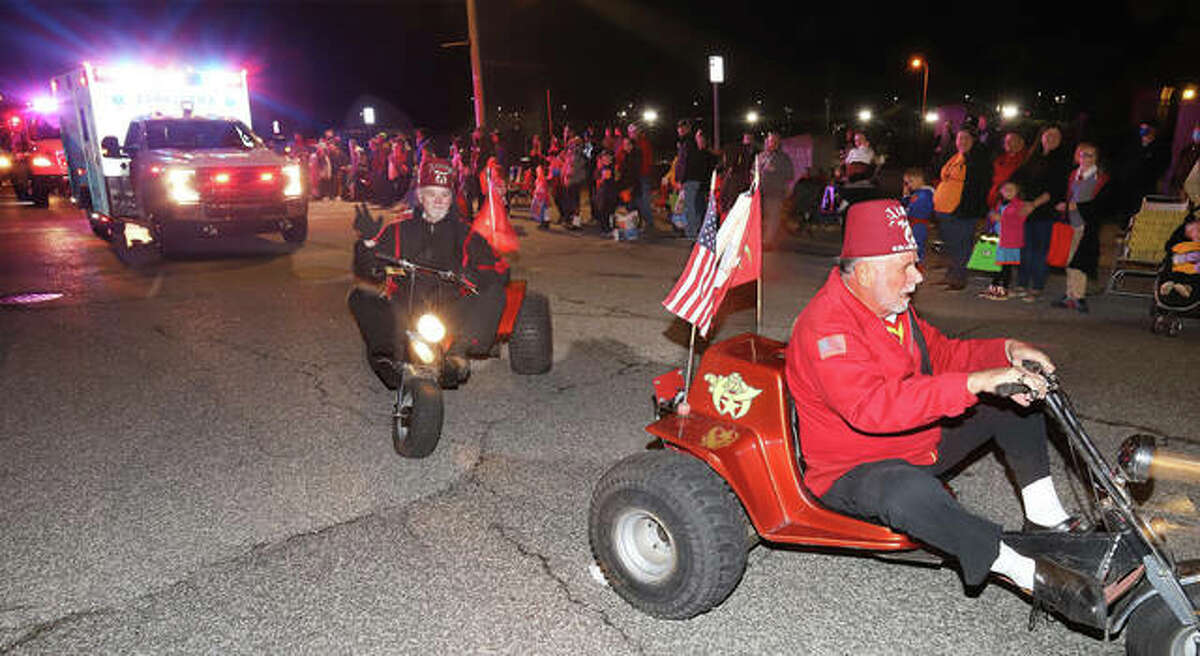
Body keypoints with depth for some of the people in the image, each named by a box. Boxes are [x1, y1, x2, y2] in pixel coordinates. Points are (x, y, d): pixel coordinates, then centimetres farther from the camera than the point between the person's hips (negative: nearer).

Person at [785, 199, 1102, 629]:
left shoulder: (892, 304, 5)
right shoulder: (825, 326, -27)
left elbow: (940, 354, 17)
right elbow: (871, 406, -40)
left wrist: (1006, 352, -2)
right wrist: (976, 382, -41)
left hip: (919, 443, 10)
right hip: (852, 472, -9)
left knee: (1014, 397, 9)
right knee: (910, 493, -42)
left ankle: (1046, 518, 7)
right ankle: (1029, 573, -26)